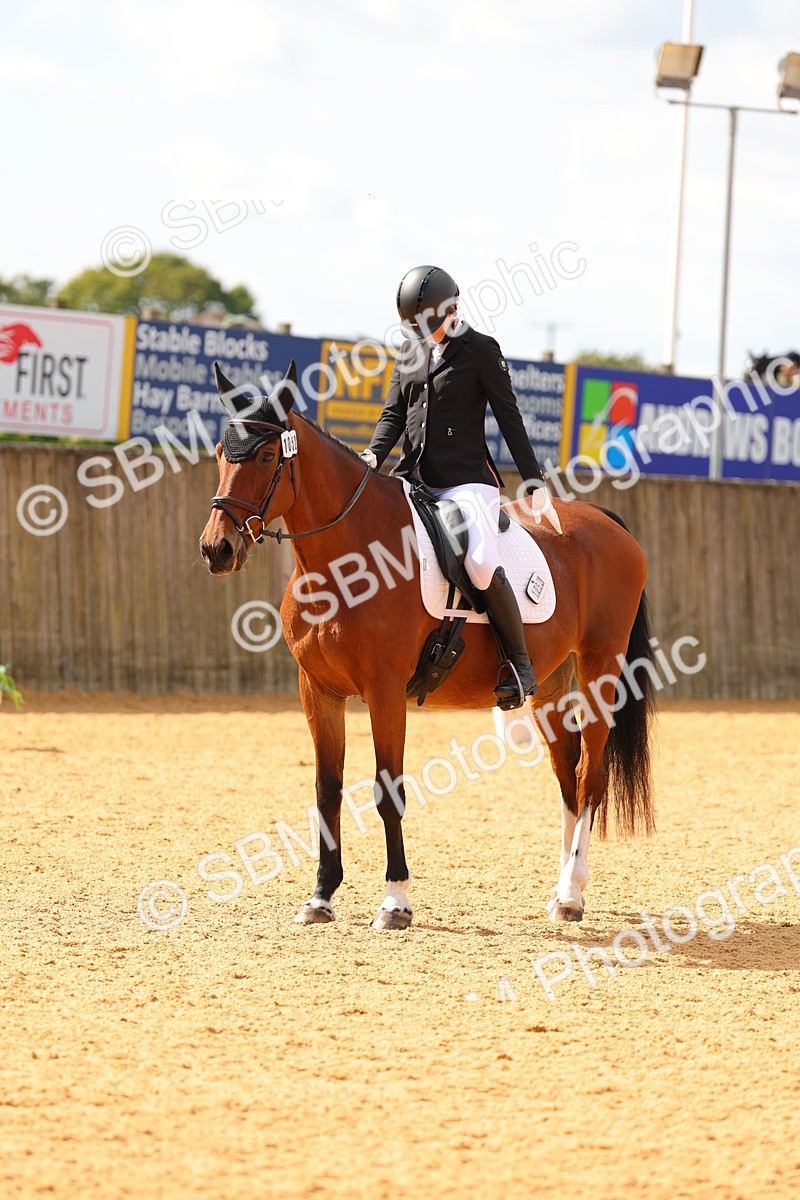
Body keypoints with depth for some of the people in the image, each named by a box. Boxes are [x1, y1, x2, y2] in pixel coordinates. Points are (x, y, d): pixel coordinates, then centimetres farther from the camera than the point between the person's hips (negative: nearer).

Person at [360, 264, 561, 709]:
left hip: (467, 479, -6)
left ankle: (521, 664, -13)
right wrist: (373, 456, -8)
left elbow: (510, 419, -2)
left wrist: (537, 485, -8)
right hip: (415, 478, 6)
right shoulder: (410, 352, 15)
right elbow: (394, 413, 13)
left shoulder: (480, 350, -1)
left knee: (482, 565, -29)